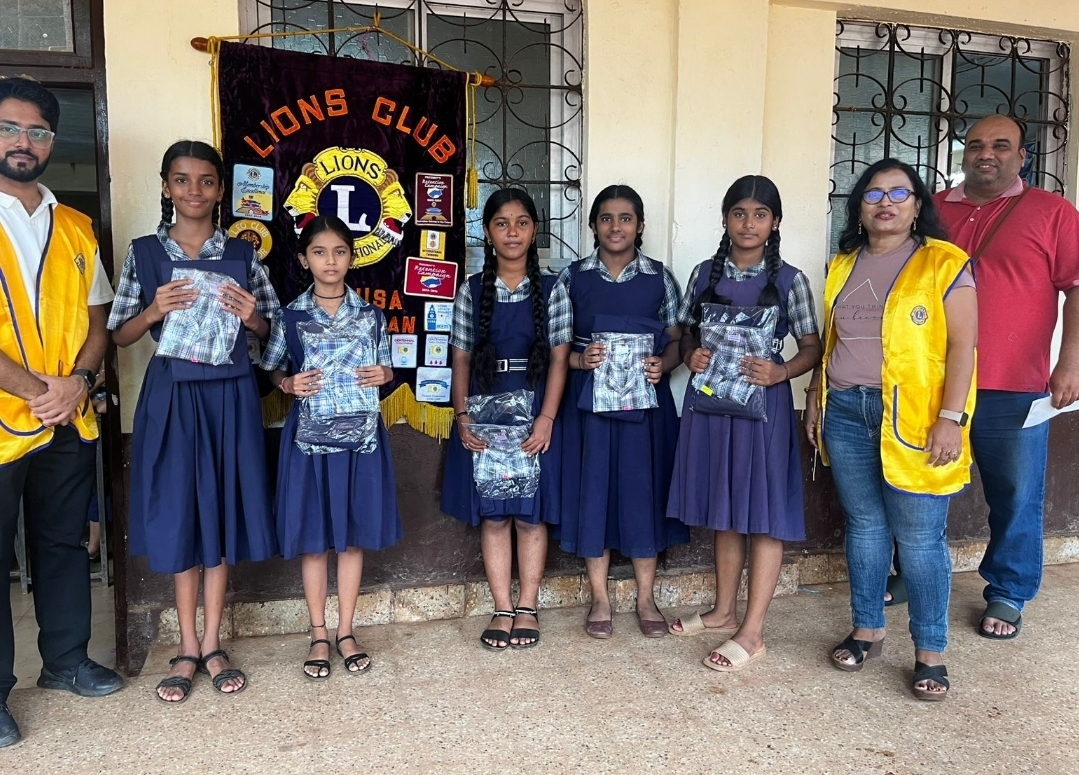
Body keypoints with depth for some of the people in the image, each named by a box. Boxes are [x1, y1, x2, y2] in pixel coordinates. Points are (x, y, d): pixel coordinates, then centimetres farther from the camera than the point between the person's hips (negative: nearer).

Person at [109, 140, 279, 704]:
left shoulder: (241, 254, 5)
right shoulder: (145, 253, 3)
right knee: (177, 515, 5)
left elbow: (269, 330, 9)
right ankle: (188, 648, 19)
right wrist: (155, 310, -13)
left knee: (222, 512, 6)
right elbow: (119, 336, 5)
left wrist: (250, 316, -12)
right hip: (171, 396, 0)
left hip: (230, 395, 1)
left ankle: (211, 645, 20)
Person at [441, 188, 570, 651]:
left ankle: (527, 607, 20)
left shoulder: (551, 290, 0)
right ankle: (503, 609, 18)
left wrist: (546, 418, -12)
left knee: (531, 515, 7)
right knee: (492, 516, 7)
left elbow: (559, 358, -3)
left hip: (534, 417, -1)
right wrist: (462, 417, -7)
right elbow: (461, 360, 3)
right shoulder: (471, 292, 3)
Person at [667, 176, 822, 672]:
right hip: (710, 401, 4)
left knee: (764, 515, 1)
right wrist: (690, 356, -8)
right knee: (725, 513, 15)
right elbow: (687, 333, 13)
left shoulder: (789, 280, -3)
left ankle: (751, 632, 11)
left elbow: (812, 347, -1)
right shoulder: (705, 274, 6)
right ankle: (724, 613, 30)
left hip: (763, 404, -3)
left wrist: (780, 372, -18)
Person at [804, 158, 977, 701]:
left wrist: (950, 418, -14)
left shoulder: (944, 263, -2)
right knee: (864, 525, 12)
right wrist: (816, 398, 13)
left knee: (920, 537, 0)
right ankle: (867, 630, 27)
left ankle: (930, 652, 14)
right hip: (846, 412, 5)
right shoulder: (843, 266, 13)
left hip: (912, 417, -4)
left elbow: (962, 346, -7)